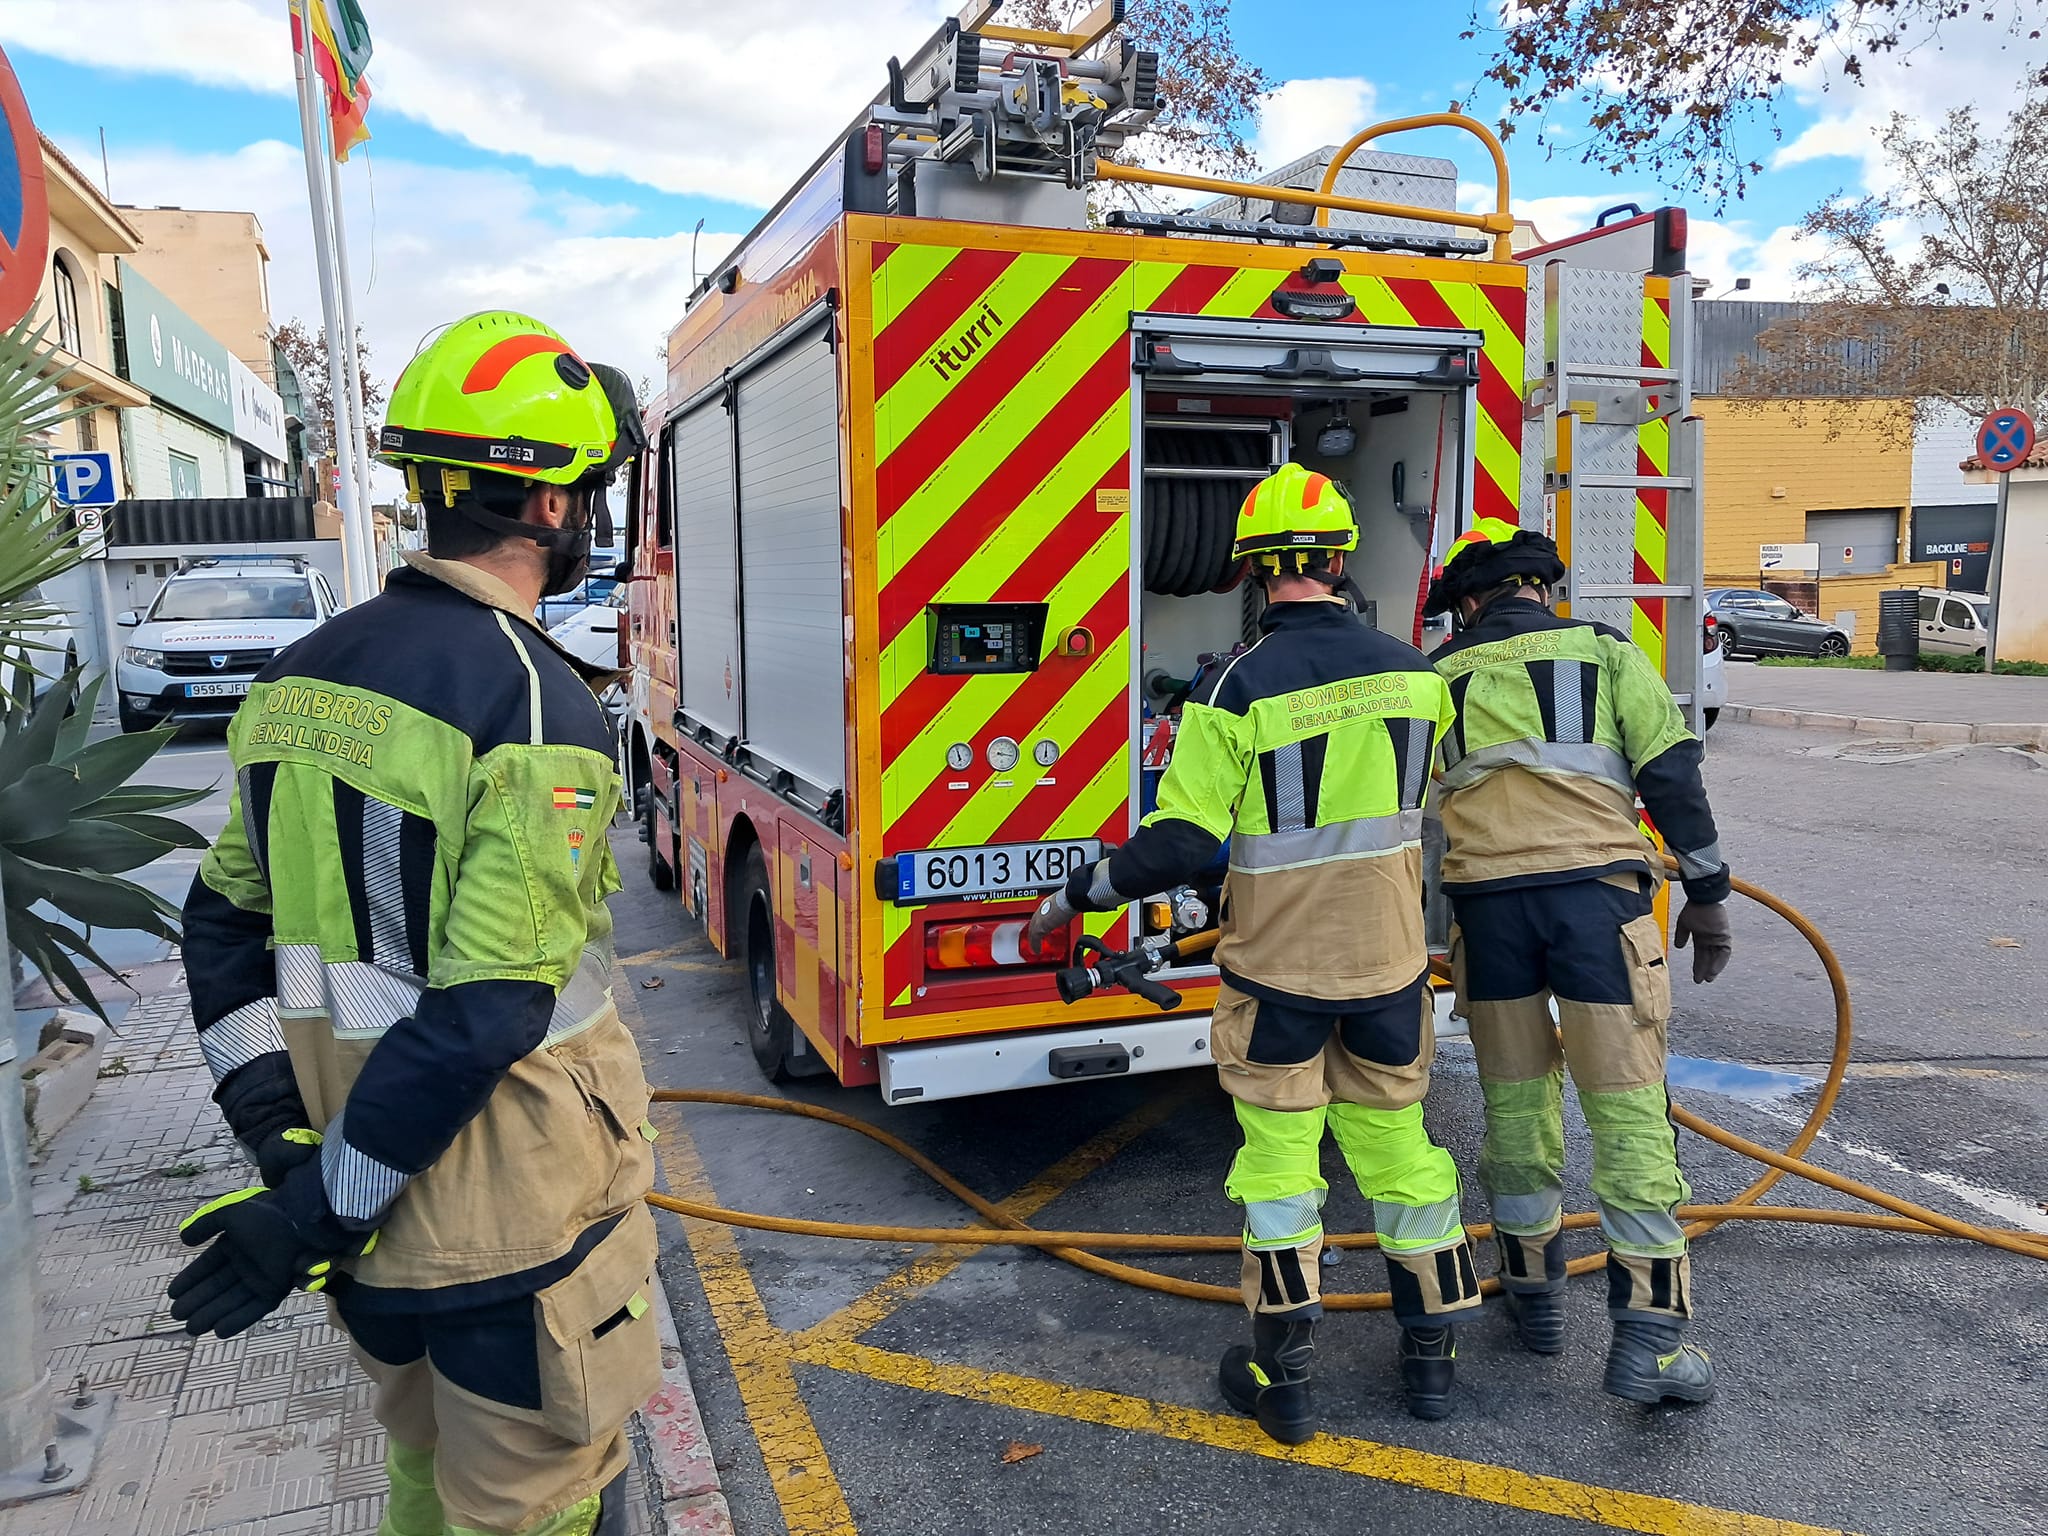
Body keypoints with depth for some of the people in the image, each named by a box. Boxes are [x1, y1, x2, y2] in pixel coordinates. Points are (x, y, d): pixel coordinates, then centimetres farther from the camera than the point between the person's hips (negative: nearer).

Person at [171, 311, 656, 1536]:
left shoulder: (303, 677, 3)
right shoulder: (537, 707, -22)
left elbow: (224, 922, 7)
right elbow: (488, 1013, -26)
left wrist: (282, 1137, 4)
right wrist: (318, 1210, -15)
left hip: (375, 1211, 7)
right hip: (516, 1229, -7)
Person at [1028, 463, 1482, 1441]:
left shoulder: (1238, 690, -18)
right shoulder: (1413, 673, -1)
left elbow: (1179, 844, -18)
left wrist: (1074, 898, -5)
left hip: (1278, 966, -4)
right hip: (1389, 957, 4)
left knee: (1278, 1158, 9)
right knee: (1398, 1143, 18)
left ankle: (1283, 1380, 19)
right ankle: (1431, 1353, 31)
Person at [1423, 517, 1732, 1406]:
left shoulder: (1440, 678, 15)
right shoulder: (1606, 653, 10)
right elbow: (1671, 774, 3)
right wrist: (1707, 892, 9)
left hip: (1486, 899, 2)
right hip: (1597, 891, -2)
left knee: (1515, 1100, 15)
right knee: (1627, 1106, 1)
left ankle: (1534, 1293, 27)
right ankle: (1648, 1338, 1)